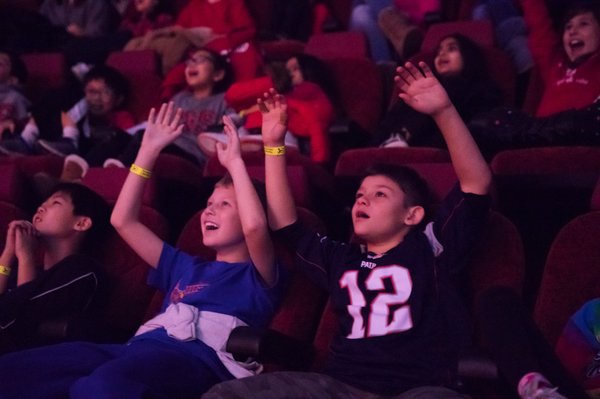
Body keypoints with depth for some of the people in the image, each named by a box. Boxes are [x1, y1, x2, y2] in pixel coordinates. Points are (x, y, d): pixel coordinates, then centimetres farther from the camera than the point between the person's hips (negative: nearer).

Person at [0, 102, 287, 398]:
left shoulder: (257, 277, 17)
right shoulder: (185, 267, 37)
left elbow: (255, 225, -6)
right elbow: (122, 220, 37)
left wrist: (235, 162, 5)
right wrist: (149, 150, 33)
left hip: (195, 357, -7)